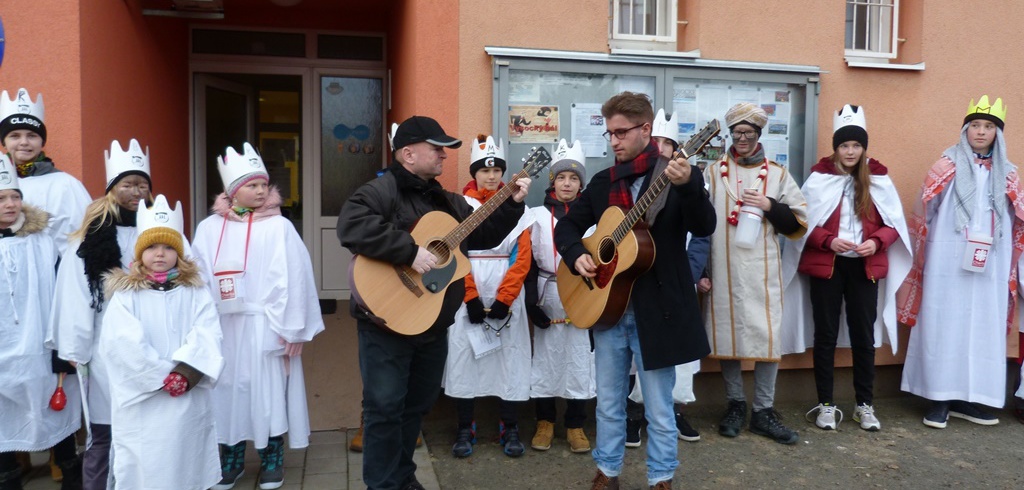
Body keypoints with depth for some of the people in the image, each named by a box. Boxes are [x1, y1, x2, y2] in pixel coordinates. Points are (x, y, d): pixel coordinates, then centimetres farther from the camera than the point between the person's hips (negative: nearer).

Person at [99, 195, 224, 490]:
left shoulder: (195, 292, 5)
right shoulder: (125, 294, 1)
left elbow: (208, 335, -6)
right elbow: (125, 343, -10)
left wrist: (184, 372, -20)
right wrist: (164, 375, -15)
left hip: (189, 399, 1)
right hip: (141, 402, -1)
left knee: (188, 463, 11)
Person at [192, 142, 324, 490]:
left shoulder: (279, 227, -6)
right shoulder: (209, 229, 3)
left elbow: (292, 279, -9)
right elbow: (199, 279, 4)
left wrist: (289, 329, -11)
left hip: (265, 326, -3)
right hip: (223, 326, 3)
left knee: (268, 389, 5)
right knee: (229, 388, 12)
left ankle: (272, 459, 21)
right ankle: (231, 458, 29)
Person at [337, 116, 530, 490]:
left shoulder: (448, 201, 13)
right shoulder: (382, 190, -14)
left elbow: (484, 236, 17)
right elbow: (351, 226, -34)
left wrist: (513, 205, 5)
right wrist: (410, 252, -33)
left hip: (434, 324, 8)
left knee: (417, 403, 19)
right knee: (385, 407, 2)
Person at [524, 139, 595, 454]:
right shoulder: (537, 216, 4)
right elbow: (528, 262, 1)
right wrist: (531, 302, -8)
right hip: (547, 297, 0)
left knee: (580, 358, 5)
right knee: (546, 357, 5)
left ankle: (575, 425, 18)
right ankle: (545, 422, 21)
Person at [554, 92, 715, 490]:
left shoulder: (674, 175, -6)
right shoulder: (602, 182, 8)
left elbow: (704, 228, -19)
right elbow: (567, 225, 14)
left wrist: (688, 185, -37)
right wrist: (576, 255, -7)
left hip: (657, 309, -4)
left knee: (659, 406, 8)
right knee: (608, 401, 16)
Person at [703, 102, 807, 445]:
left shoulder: (777, 174, 8)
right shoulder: (713, 172, 6)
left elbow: (798, 223, 7)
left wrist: (769, 206, -11)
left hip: (762, 270, 0)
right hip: (723, 269, 0)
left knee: (767, 336, -1)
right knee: (728, 334, 6)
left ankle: (763, 411, 12)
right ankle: (735, 404, 21)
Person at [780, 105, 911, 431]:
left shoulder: (879, 178, 3)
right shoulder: (819, 177, -3)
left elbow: (894, 223, 5)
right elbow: (804, 223, -4)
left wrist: (876, 242, -13)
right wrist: (830, 241, -19)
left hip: (865, 267, 2)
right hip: (826, 266, -2)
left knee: (864, 335, 8)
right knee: (825, 334, 5)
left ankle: (865, 405, 21)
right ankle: (826, 405, 16)